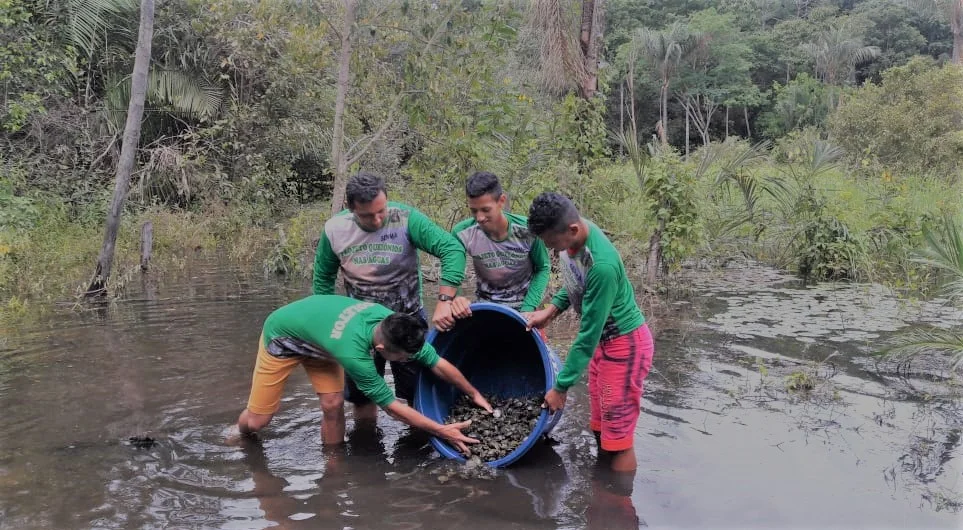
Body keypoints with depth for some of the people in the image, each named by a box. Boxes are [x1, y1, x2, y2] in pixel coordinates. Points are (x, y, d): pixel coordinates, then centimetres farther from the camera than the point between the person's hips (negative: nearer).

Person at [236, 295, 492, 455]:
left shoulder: (392, 322, -27)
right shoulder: (352, 351, -43)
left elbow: (436, 362, -15)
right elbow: (390, 404, -33)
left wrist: (475, 394, -10)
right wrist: (441, 430, -28)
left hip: (317, 329, 6)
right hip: (282, 334, -5)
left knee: (333, 404, -11)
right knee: (257, 421, 0)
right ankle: (240, 436, 33)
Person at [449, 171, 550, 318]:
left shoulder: (527, 230, -22)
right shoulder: (462, 233, -22)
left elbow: (543, 268, -8)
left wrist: (527, 310, -18)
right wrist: (453, 298, -34)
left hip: (522, 306, -1)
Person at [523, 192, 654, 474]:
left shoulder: (601, 265, -35)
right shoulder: (570, 235, -10)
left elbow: (588, 334, -27)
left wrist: (561, 387, -19)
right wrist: (551, 310, -1)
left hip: (625, 344, -9)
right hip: (602, 339, 9)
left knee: (617, 439, 0)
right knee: (601, 429, 18)